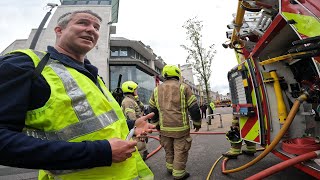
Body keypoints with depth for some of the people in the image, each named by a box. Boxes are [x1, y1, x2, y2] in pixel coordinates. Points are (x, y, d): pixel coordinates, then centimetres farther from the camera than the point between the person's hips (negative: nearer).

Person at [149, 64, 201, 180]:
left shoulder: (156, 90, 5)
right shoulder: (183, 87, -7)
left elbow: (152, 110, 10)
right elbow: (194, 108, -7)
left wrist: (156, 124, 22)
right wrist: (197, 123, 7)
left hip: (164, 128, 5)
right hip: (181, 128, -4)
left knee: (169, 150, 23)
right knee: (180, 151, 11)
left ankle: (170, 168, 41)